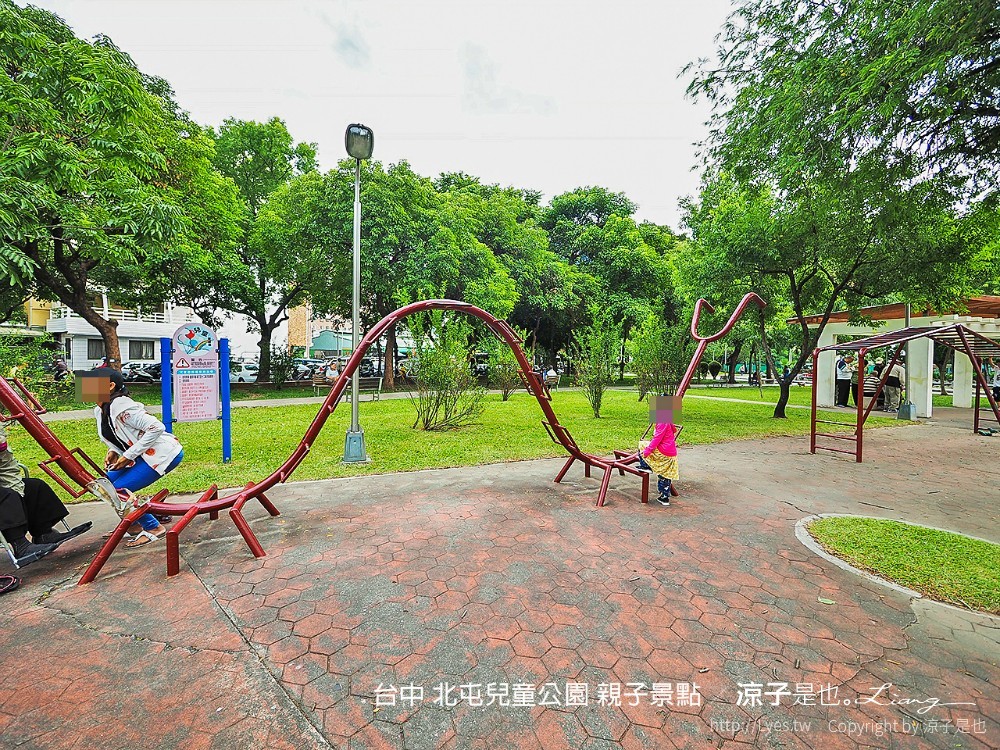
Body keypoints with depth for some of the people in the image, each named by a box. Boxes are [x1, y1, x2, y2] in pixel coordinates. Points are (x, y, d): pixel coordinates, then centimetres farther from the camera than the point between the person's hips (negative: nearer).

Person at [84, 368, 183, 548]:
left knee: (118, 490, -11)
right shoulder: (99, 411, 8)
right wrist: (113, 451, 1)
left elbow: (156, 427, -27)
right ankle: (135, 526, 24)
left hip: (164, 453, -10)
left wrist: (128, 456, -20)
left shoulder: (120, 406, -21)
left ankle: (153, 528, 5)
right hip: (144, 455, 10)